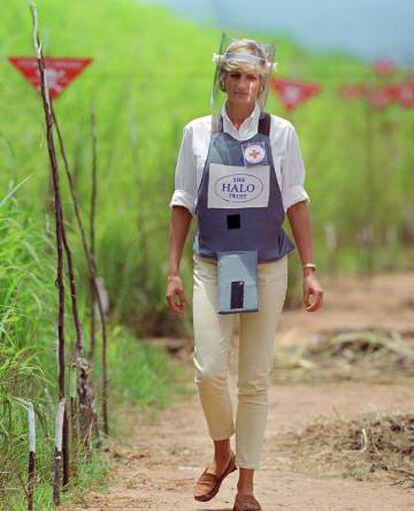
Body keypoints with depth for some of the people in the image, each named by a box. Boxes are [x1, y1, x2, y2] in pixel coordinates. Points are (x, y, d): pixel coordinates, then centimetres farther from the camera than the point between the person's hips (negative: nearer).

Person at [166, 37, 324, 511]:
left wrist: (310, 271, 0)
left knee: (255, 378, 2)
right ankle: (221, 454, 17)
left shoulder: (280, 133, 2)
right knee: (209, 369, -11)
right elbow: (183, 204, 7)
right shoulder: (198, 133, 3)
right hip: (212, 264, 0)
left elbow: (295, 204, 4)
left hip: (266, 266, 0)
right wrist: (173, 270, 3)